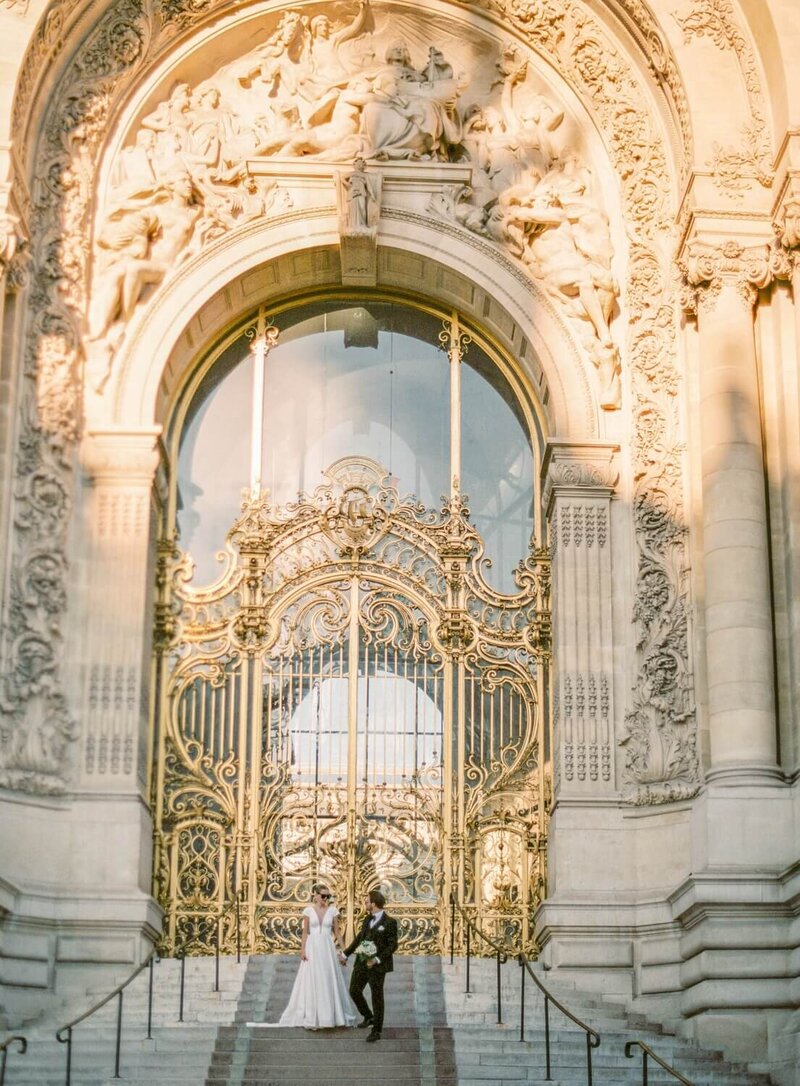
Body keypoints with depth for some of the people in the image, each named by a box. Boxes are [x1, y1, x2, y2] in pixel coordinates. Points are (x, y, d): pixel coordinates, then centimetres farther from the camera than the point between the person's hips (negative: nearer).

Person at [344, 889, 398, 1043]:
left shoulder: (389, 922, -12)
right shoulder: (368, 919, 9)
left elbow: (393, 945, -13)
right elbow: (359, 937, 21)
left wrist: (377, 960, -22)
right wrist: (346, 953, 24)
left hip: (377, 965, -7)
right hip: (362, 962, 7)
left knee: (377, 997, 2)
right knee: (354, 991, 10)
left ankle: (376, 1030, 13)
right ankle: (368, 1017, 32)